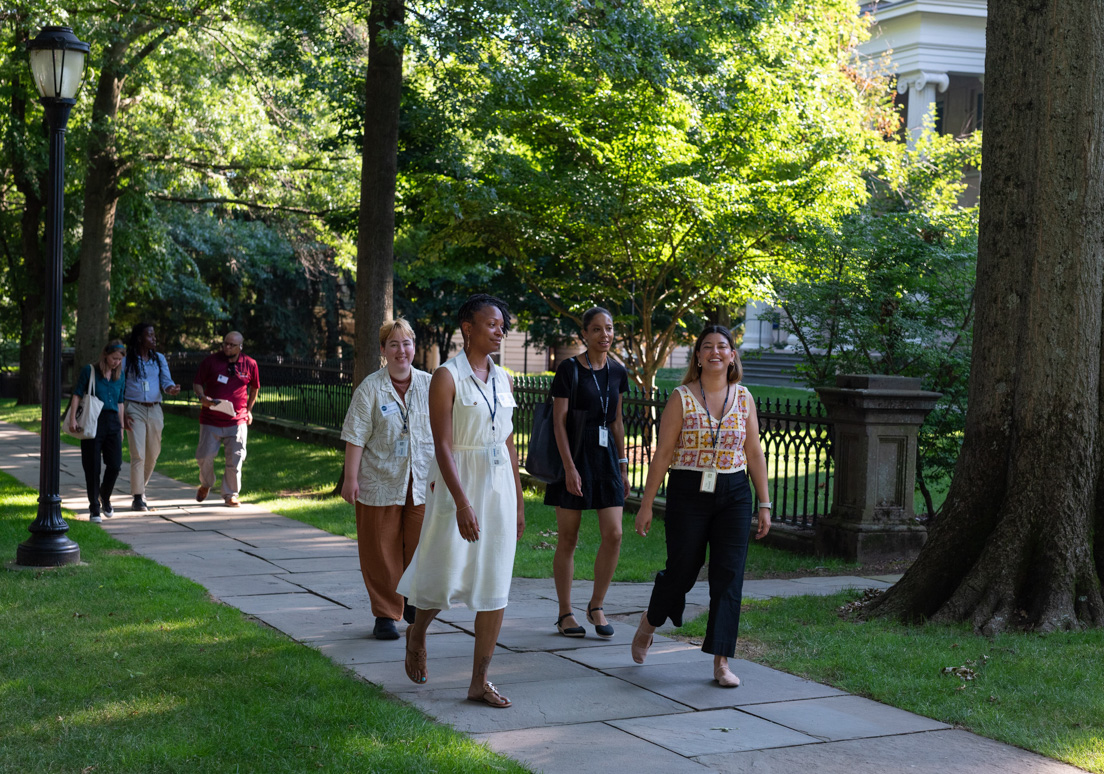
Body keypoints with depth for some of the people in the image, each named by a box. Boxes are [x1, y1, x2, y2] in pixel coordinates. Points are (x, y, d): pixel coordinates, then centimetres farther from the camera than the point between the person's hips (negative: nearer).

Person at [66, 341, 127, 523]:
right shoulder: (89, 371, -1)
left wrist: (121, 427, 17)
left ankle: (105, 497, 24)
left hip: (112, 422, 4)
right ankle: (94, 508, 9)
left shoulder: (119, 375, 12)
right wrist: (72, 419, -12)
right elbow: (77, 395, -3)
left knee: (115, 465, -3)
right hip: (92, 422, -4)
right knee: (92, 467, 0)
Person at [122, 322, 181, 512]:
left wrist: (171, 389, -23)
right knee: (138, 454, -10)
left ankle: (141, 487, 33)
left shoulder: (159, 359, 11)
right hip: (134, 409, -4)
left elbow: (166, 381, 1)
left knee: (153, 454, 11)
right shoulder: (127, 360, -1)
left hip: (154, 409, 4)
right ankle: (137, 498, -6)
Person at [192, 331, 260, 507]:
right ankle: (206, 484, 31)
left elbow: (254, 388, 19)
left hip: (237, 421, 0)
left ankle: (231, 494, 15)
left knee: (235, 460, -1)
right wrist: (202, 397, -15)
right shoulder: (210, 361, -2)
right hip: (211, 420, 0)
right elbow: (197, 383, 5)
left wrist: (249, 410, 18)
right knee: (205, 456, 1)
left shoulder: (250, 364, 3)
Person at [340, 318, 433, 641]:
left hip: (422, 482, 2)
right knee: (381, 553, 3)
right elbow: (356, 437, -6)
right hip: (380, 483, -2)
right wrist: (351, 478, -10)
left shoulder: (430, 385, 6)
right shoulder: (370, 389, -4)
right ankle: (385, 615, 16)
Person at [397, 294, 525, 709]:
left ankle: (480, 681, 10)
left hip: (500, 487, 6)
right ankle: (417, 633, 33)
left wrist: (518, 502, 14)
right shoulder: (447, 377, -8)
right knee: (446, 579, -1)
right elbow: (443, 445, -14)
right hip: (458, 485, -6)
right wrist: (462, 503, -22)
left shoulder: (503, 379, 11)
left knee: (495, 587, 3)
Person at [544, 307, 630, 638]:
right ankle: (565, 613, 13)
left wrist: (622, 464, 14)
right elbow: (559, 421, -10)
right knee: (568, 539, 2)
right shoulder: (569, 369, -7)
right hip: (574, 454, -5)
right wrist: (569, 467, -17)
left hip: (606, 455, 5)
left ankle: (596, 606, 13)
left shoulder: (617, 372, 9)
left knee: (614, 534, -4)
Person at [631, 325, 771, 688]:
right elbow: (663, 453, -3)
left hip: (733, 495, 2)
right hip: (688, 493, -2)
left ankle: (721, 661, 5)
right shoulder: (682, 398, -3)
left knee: (728, 577, -1)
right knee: (681, 570, 5)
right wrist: (647, 503, -4)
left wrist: (764, 504, 6)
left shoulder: (743, 398, 5)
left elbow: (754, 453, 8)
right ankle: (648, 624, 35)